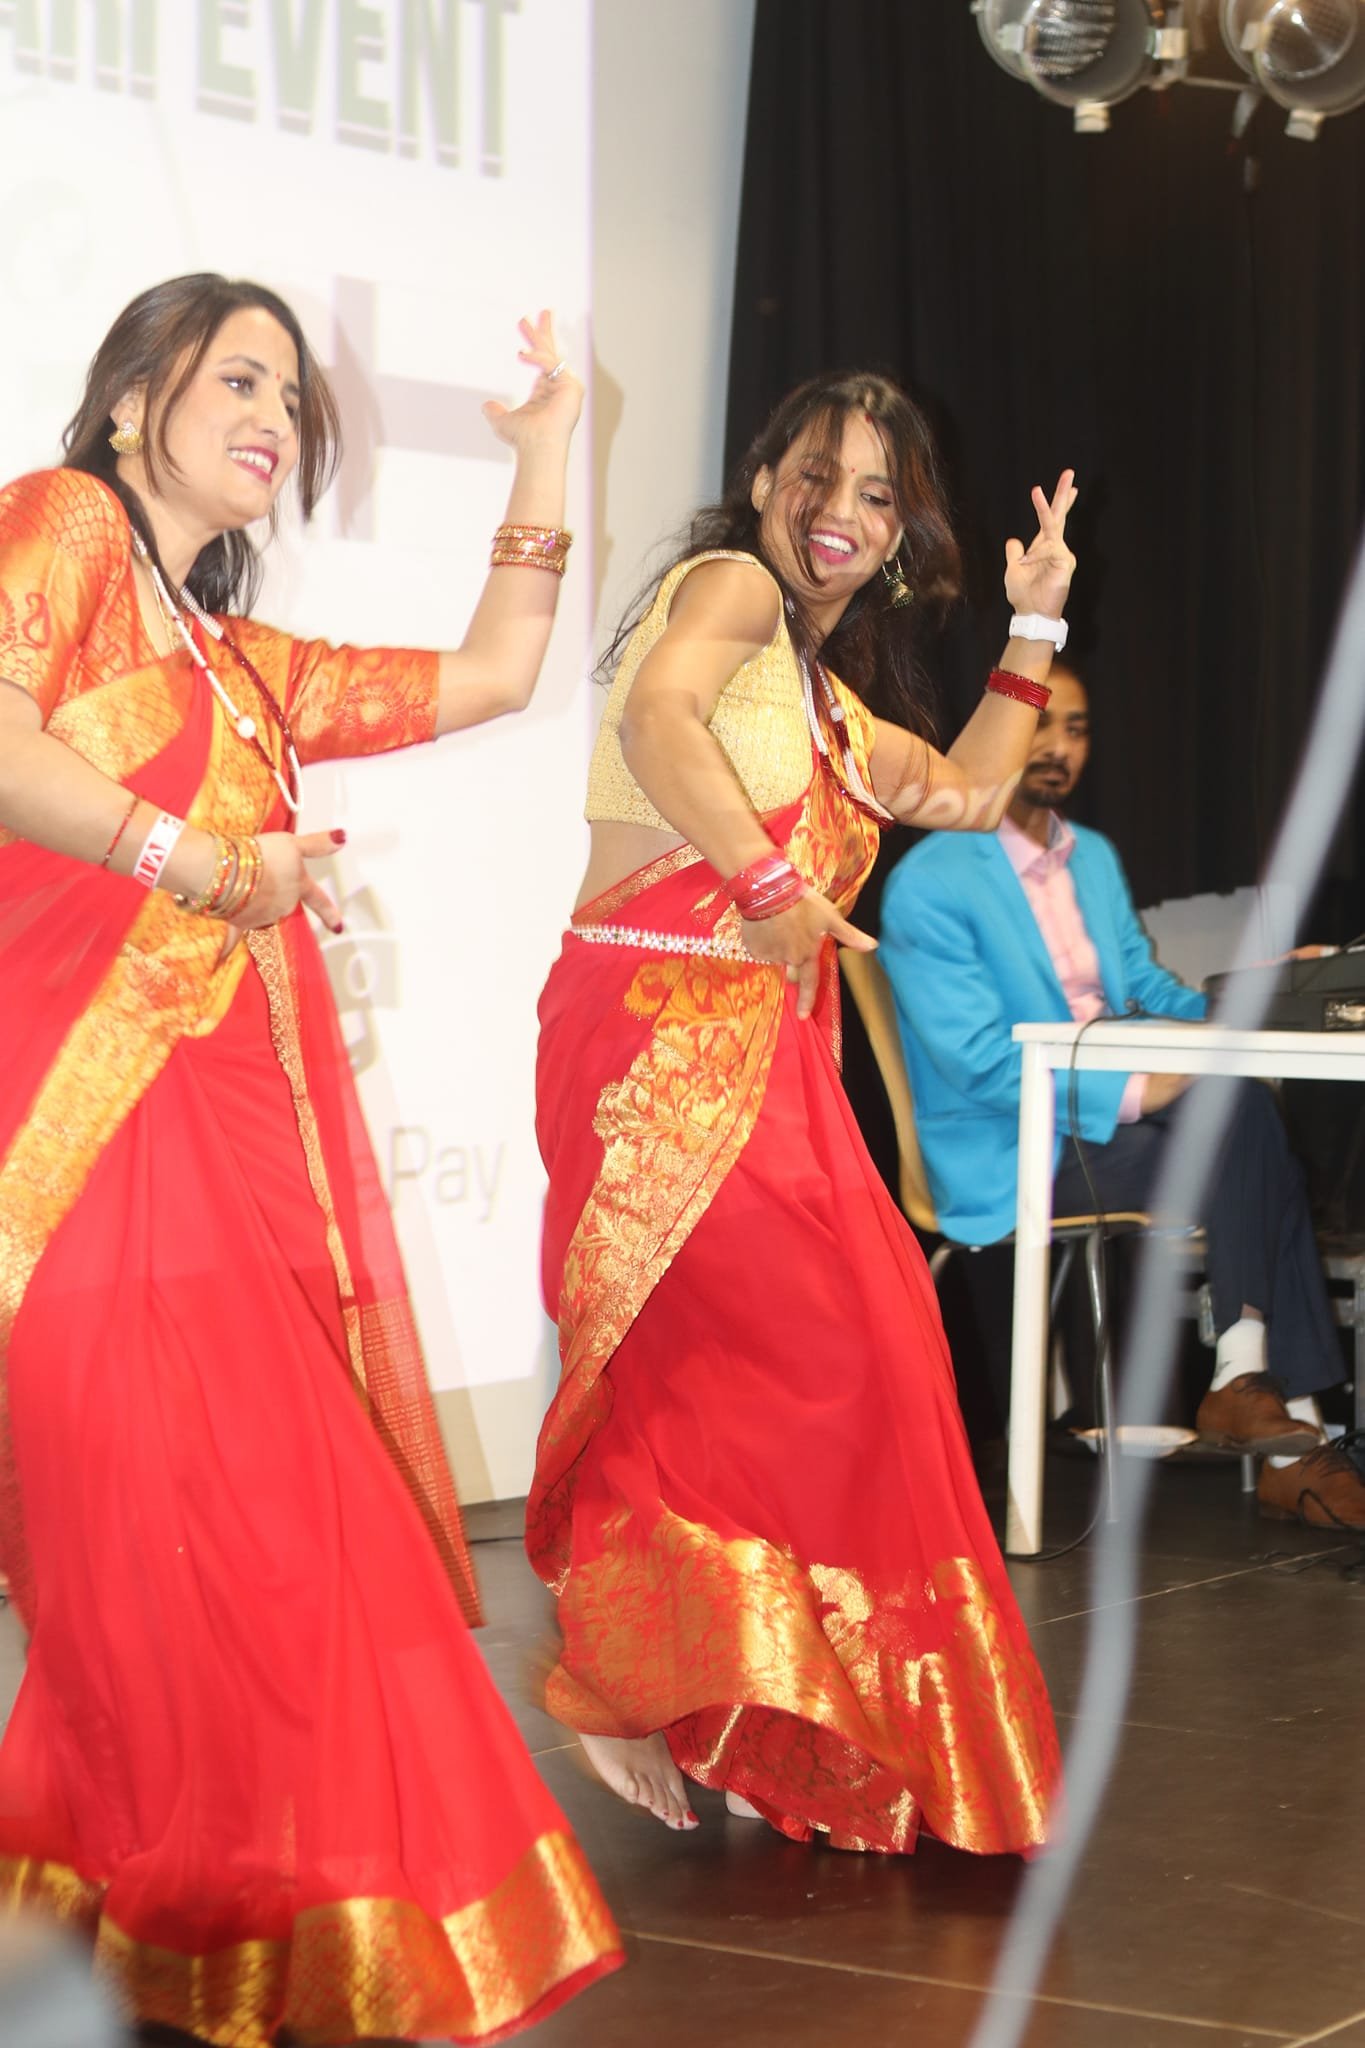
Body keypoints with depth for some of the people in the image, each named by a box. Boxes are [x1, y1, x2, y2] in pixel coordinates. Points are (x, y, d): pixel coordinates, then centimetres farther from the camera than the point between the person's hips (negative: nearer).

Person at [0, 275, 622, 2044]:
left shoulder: (244, 664, 28)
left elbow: (492, 676, 32)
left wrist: (545, 457, 30)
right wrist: (204, 867, -15)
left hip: (238, 1134, 8)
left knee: (281, 1552, 1)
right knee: (165, 1545, -11)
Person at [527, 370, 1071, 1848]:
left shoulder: (825, 694, 26)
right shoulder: (729, 586, -2)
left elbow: (966, 794, 36)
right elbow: (657, 714, -23)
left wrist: (1032, 631, 30)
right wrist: (772, 887, -25)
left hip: (760, 1055, 9)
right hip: (659, 1029, -9)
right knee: (794, 1350, -15)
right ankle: (624, 1681, -5)